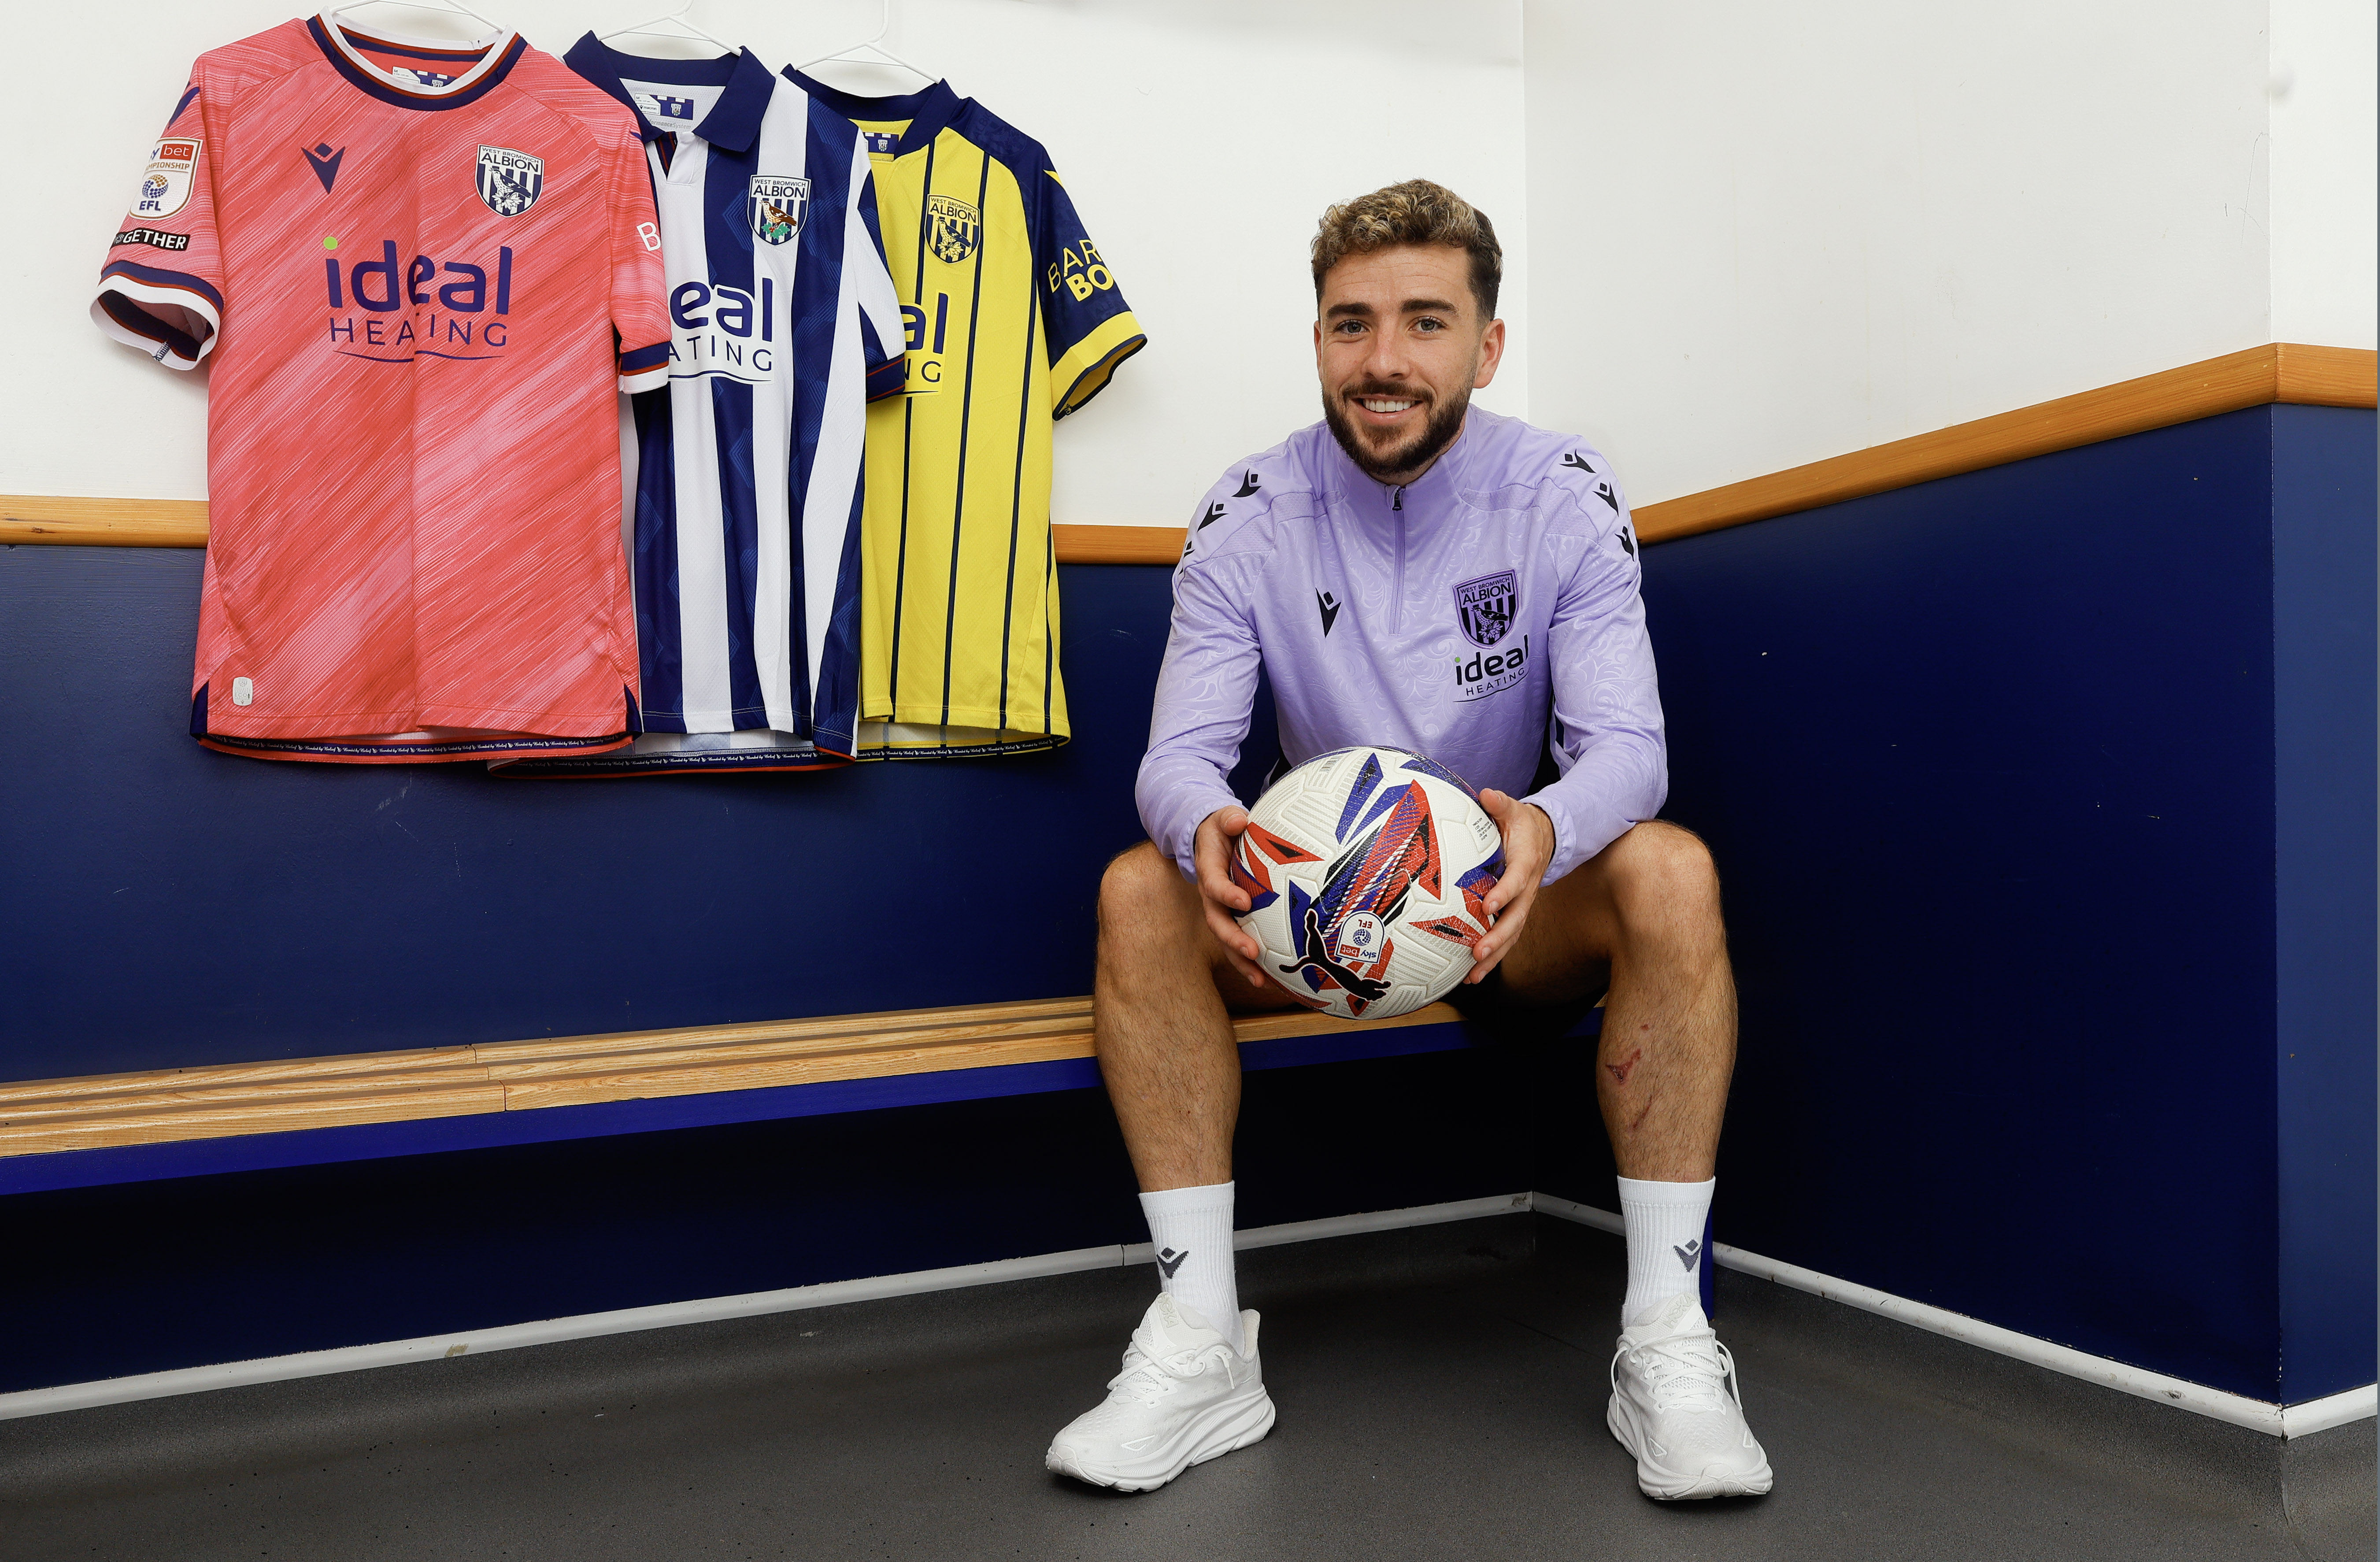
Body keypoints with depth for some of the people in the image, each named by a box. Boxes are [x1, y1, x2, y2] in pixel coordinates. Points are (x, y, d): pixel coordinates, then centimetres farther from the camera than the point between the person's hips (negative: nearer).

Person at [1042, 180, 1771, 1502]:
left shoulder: (1565, 498, -10)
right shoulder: (1251, 517, -8)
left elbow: (1626, 744, -18)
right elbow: (1181, 751, -14)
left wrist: (1546, 832, -43)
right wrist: (1206, 833, -41)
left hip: (1513, 912, -1)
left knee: (1671, 870, -31)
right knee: (1140, 892, -26)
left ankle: (1668, 1337, -23)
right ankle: (1203, 1342, -21)